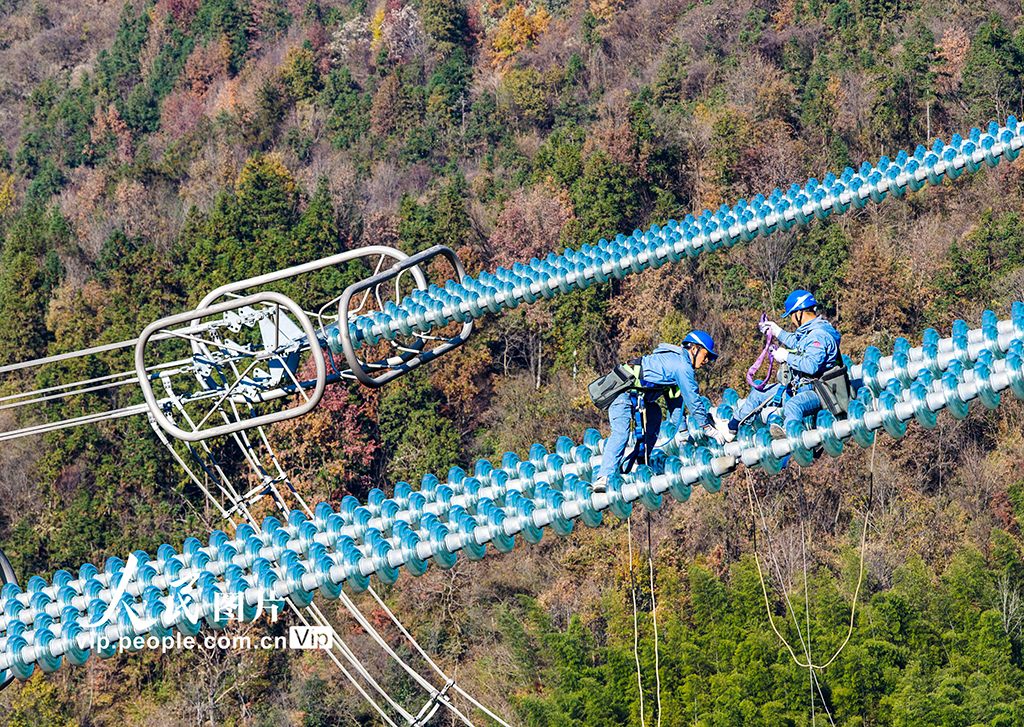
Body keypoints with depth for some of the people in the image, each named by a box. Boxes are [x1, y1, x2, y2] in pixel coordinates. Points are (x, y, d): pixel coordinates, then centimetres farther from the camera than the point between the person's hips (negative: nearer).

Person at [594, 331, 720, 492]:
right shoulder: (682, 364, -8)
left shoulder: (674, 360, 23)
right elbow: (692, 398, -8)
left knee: (654, 413, 27)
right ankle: (604, 477, -38)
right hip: (623, 395, -11)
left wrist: (682, 430, 26)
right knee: (620, 433, -25)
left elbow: (674, 399, 27)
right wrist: (707, 426, 1)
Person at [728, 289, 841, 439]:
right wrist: (778, 332, 39)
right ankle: (731, 428, 32)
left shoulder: (819, 335, -21)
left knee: (793, 405, -44)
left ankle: (787, 432, -74)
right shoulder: (809, 331, 12)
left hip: (816, 390, -11)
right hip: (799, 385, 11)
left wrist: (786, 356, -21)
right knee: (757, 394, 18)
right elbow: (798, 344, 36)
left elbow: (811, 366, -33)